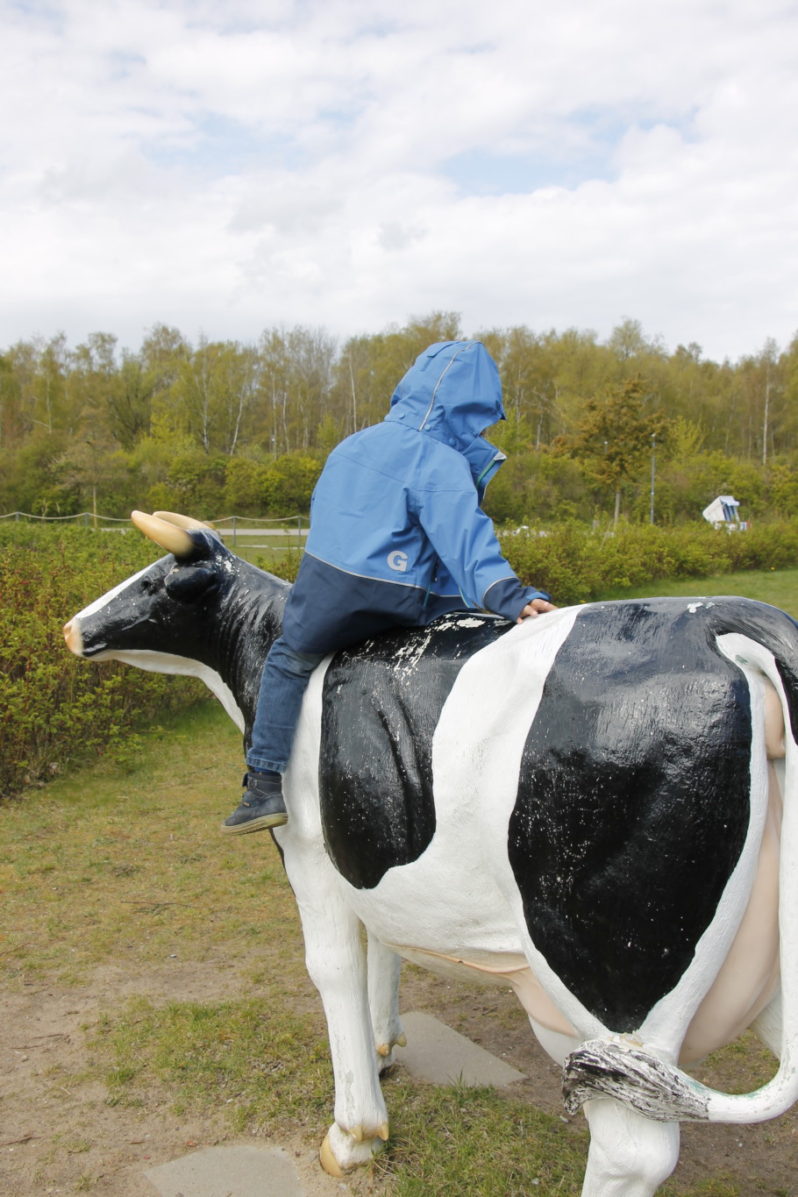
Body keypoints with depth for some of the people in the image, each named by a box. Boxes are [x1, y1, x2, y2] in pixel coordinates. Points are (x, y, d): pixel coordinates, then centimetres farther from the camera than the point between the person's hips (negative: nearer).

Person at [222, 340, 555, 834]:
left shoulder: (354, 444, 16)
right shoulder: (442, 463, -7)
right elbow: (466, 538, -21)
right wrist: (511, 596, -29)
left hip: (323, 587, 5)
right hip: (397, 604, -4)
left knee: (288, 660, 25)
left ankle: (265, 786, 18)